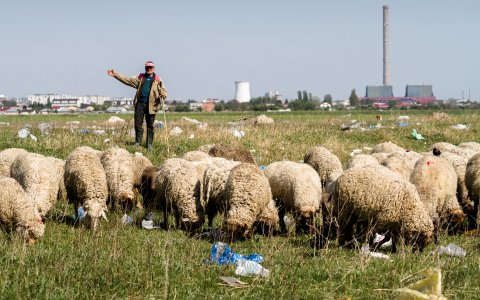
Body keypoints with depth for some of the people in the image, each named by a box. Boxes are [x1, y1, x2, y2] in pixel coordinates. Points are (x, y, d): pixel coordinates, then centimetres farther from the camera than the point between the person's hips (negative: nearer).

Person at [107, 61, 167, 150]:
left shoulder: (157, 80, 7)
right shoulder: (140, 78, 14)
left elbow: (164, 93, 4)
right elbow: (127, 80, 12)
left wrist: (162, 96, -21)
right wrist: (115, 74, 6)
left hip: (151, 105, -2)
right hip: (140, 103, 2)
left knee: (150, 126, 2)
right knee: (138, 124, -1)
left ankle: (149, 144, 8)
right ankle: (138, 142, 7)